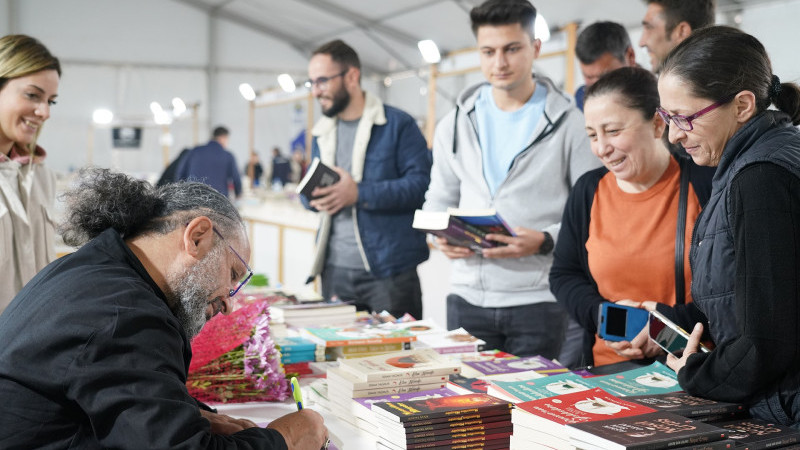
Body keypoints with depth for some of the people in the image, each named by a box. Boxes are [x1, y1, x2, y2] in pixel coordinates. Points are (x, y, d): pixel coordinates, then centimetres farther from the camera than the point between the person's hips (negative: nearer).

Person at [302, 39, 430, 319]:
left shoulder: (397, 124, -5)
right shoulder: (321, 133, 16)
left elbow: (421, 183, -14)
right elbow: (311, 186, 20)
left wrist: (359, 194, -20)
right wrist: (314, 197, -5)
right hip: (335, 270, 6)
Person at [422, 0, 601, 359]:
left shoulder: (568, 123, -1)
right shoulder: (455, 124, 11)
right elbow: (439, 199, 17)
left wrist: (544, 242, -18)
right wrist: (441, 236, -3)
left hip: (538, 300, -3)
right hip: (468, 298, 3)